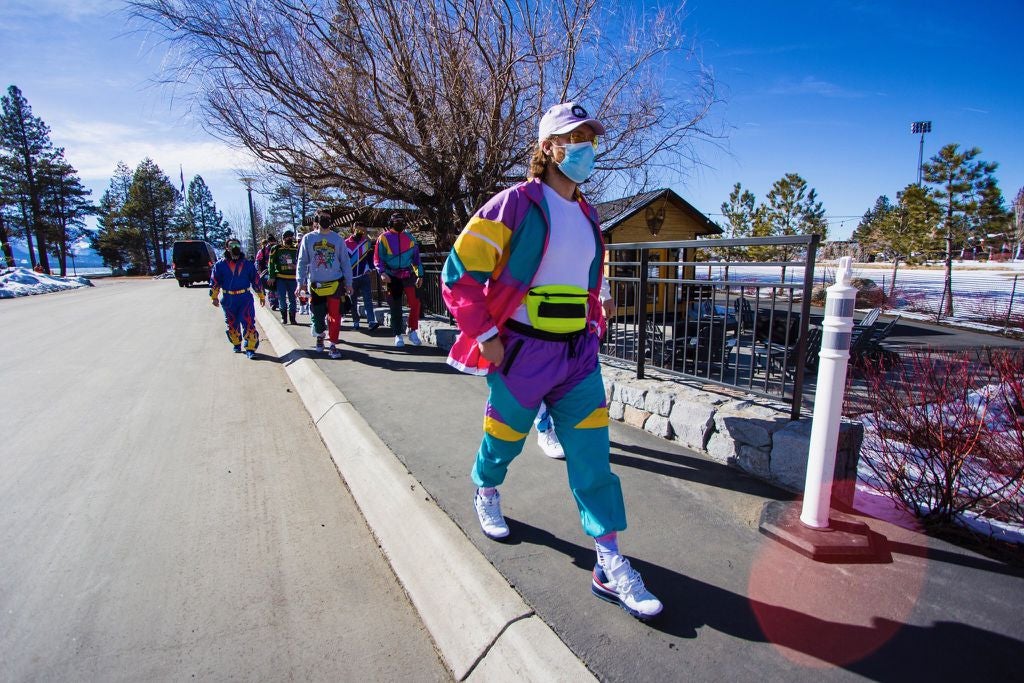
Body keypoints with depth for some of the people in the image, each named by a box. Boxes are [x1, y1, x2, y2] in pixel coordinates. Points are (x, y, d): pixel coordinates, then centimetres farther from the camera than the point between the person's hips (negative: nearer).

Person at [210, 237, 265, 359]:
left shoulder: (247, 264, 3)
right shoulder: (220, 265, 1)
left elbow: (256, 280, 9)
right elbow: (214, 281, 4)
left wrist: (261, 296, 11)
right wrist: (214, 297, -2)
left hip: (245, 298, -1)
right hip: (228, 300, 1)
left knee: (248, 323, -10)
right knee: (232, 324, 13)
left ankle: (250, 348, -7)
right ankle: (236, 344, 32)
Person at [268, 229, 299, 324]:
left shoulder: (295, 249, 8)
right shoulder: (276, 249, -1)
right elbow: (271, 263, -1)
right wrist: (271, 277, -5)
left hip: (292, 278, 2)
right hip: (280, 278, -2)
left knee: (292, 299, 6)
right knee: (282, 298, 0)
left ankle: (292, 318, 14)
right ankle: (284, 317, 13)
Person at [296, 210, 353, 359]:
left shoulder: (338, 239, 1)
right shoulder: (308, 238, 1)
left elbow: (345, 261, 4)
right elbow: (302, 262, 4)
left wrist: (348, 283, 3)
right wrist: (301, 283, 0)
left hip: (335, 283, 0)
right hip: (315, 284, 1)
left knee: (334, 315, -4)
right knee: (317, 314, 8)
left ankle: (333, 345, 5)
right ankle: (320, 336, 36)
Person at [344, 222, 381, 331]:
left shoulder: (367, 242, 8)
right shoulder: (346, 243, 1)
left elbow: (371, 257, 15)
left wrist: (369, 269, 4)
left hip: (364, 276, 0)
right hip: (351, 277, 0)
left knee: (368, 299, -11)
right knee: (353, 301, 8)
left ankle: (372, 322, -18)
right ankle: (355, 322, 17)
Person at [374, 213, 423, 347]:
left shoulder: (409, 238, 11)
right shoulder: (383, 238, 1)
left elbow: (416, 257, 15)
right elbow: (378, 258, -1)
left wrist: (420, 275, 11)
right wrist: (382, 272, -17)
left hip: (408, 275, 2)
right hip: (392, 277, -2)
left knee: (415, 303, -8)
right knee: (396, 307, 3)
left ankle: (413, 331, 8)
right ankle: (398, 335, 13)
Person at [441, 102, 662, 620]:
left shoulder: (587, 216, 12)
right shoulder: (516, 204, -10)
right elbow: (460, 272, -12)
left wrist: (593, 329, 14)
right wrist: (483, 334, -16)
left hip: (578, 355, 6)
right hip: (522, 353, -5)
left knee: (592, 454, 2)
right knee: (504, 441, 15)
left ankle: (609, 565, 12)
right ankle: (485, 494, 49)